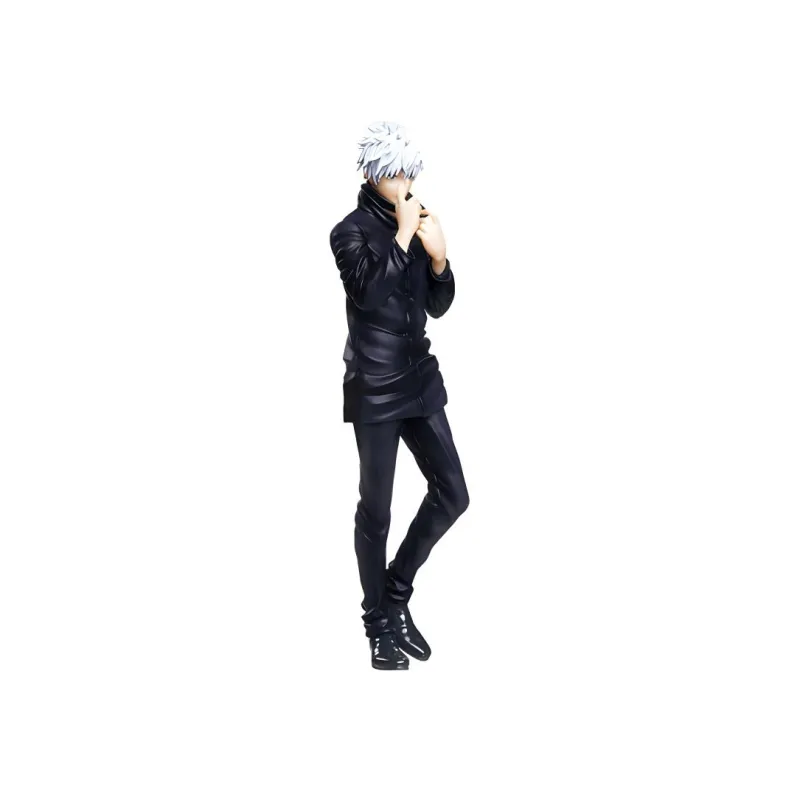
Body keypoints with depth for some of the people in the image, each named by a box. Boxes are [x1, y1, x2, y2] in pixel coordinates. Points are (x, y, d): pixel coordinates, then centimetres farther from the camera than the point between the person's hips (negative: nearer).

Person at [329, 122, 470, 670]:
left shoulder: (416, 225, 8)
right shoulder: (351, 232, -7)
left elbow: (439, 305, 11)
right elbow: (369, 292, -24)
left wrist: (438, 258, -6)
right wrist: (402, 236, -18)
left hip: (420, 377, 6)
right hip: (374, 387, -6)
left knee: (452, 495, 5)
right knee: (376, 510, 2)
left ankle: (397, 594, 23)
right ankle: (379, 624, 16)